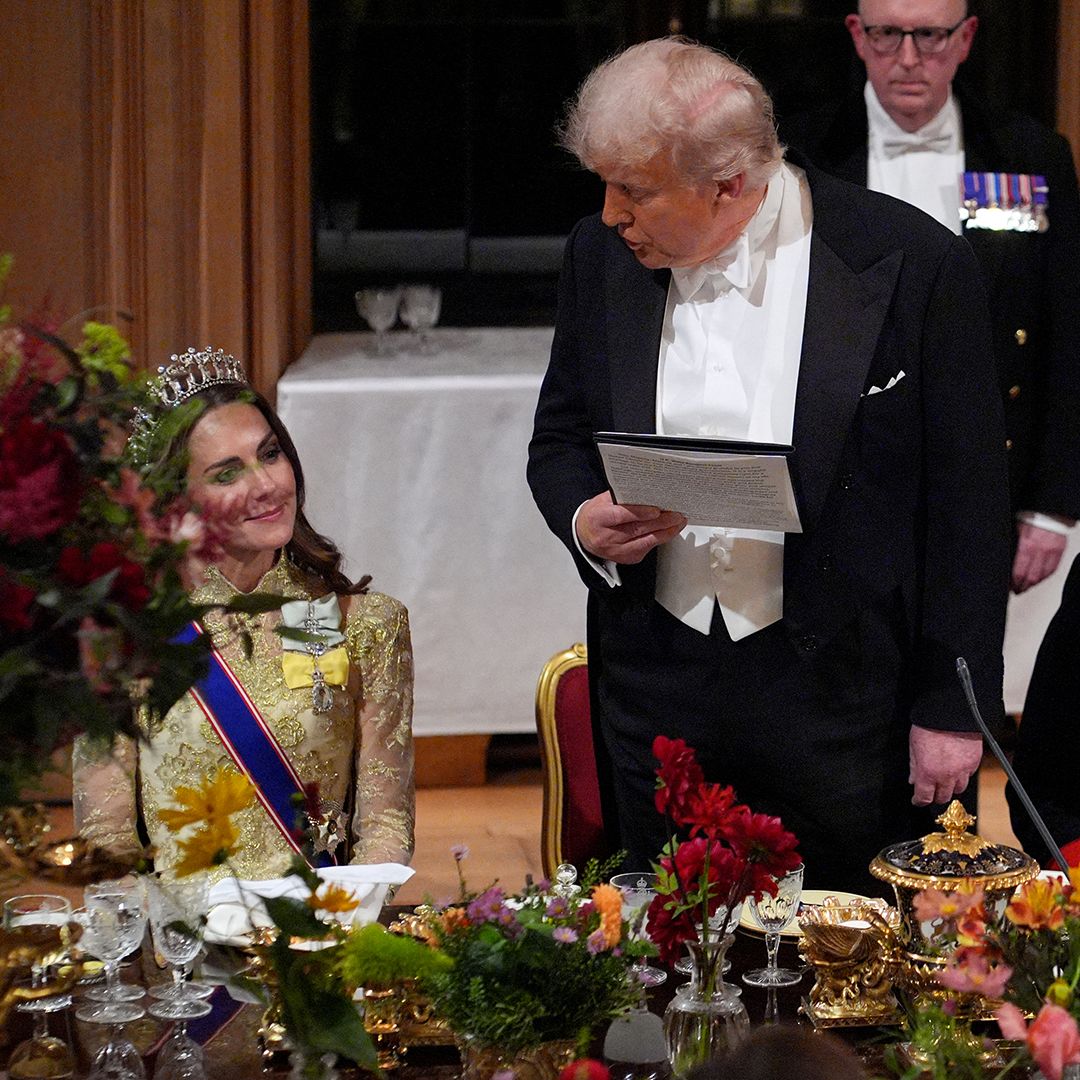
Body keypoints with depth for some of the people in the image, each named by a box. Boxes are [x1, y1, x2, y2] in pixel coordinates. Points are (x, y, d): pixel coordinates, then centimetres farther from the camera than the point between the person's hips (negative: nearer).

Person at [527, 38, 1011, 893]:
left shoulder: (916, 265, -11)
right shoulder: (602, 257, 2)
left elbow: (968, 499, -7)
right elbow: (559, 438, 15)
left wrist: (952, 709, -7)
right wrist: (583, 519, -9)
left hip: (840, 689, -4)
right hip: (660, 687, 4)